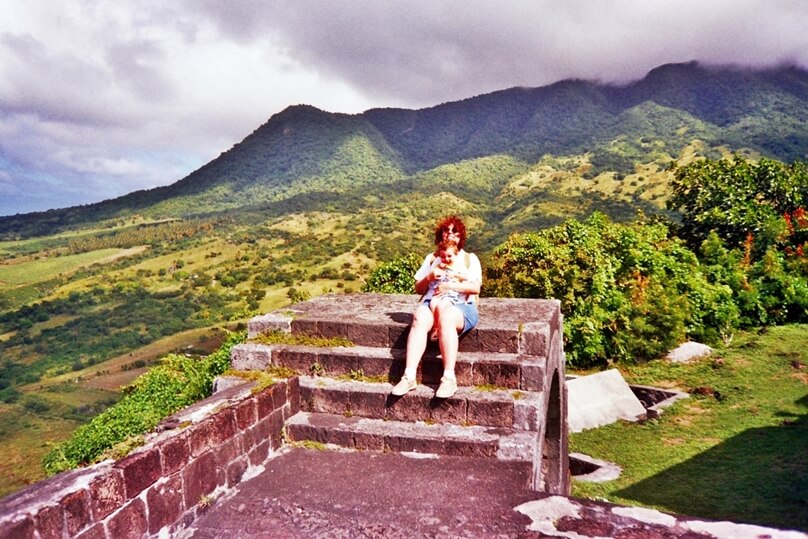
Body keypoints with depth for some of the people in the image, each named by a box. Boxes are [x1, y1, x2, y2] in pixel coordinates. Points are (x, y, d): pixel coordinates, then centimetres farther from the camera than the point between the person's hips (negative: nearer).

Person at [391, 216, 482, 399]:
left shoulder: (470, 258, 18)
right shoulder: (432, 258, 25)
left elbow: (475, 287, 2)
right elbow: (418, 289, 19)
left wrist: (450, 286, -8)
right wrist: (429, 277, -1)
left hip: (461, 306, -2)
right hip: (431, 302, 2)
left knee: (445, 317, -39)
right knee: (419, 319, -34)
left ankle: (449, 378, -42)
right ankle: (409, 376, -42)